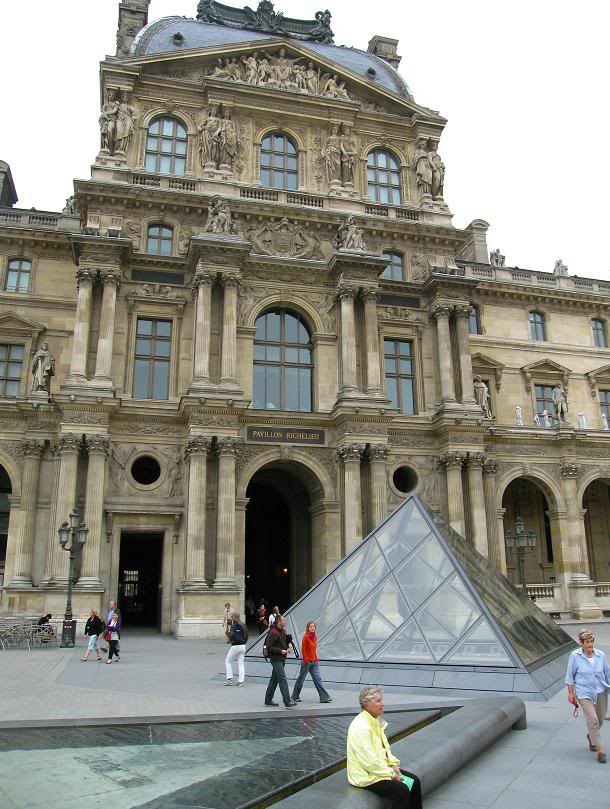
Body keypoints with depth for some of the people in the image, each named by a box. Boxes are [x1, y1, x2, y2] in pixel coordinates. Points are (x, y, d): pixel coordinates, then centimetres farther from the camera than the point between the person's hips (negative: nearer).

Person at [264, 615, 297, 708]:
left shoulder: (283, 631, 13)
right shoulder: (273, 632, -16)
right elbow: (268, 647, -19)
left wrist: (287, 648, 5)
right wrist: (280, 651, -19)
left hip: (282, 659, 9)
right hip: (276, 659, -9)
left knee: (274, 679, 14)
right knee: (283, 679, -12)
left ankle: (268, 700, 23)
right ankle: (287, 701, -14)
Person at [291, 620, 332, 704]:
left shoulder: (315, 637, 8)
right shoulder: (306, 637, -13)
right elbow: (303, 650, -14)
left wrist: (316, 659, 10)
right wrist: (306, 661, -15)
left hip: (314, 662, 6)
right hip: (307, 662, -6)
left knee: (318, 679, 1)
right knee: (301, 679, 7)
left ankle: (324, 697, 0)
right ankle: (295, 696, 22)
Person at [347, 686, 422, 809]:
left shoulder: (375, 720, 6)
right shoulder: (361, 726, -25)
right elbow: (370, 761, -26)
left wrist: (393, 764, 1)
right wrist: (391, 774, -17)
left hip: (381, 767, 10)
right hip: (366, 775, -9)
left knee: (414, 781, 2)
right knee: (402, 790, -23)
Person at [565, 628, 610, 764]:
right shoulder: (575, 656, -13)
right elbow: (570, 676, -5)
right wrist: (571, 693, -4)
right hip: (584, 693, -4)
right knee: (592, 719, -12)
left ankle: (591, 736, 45)